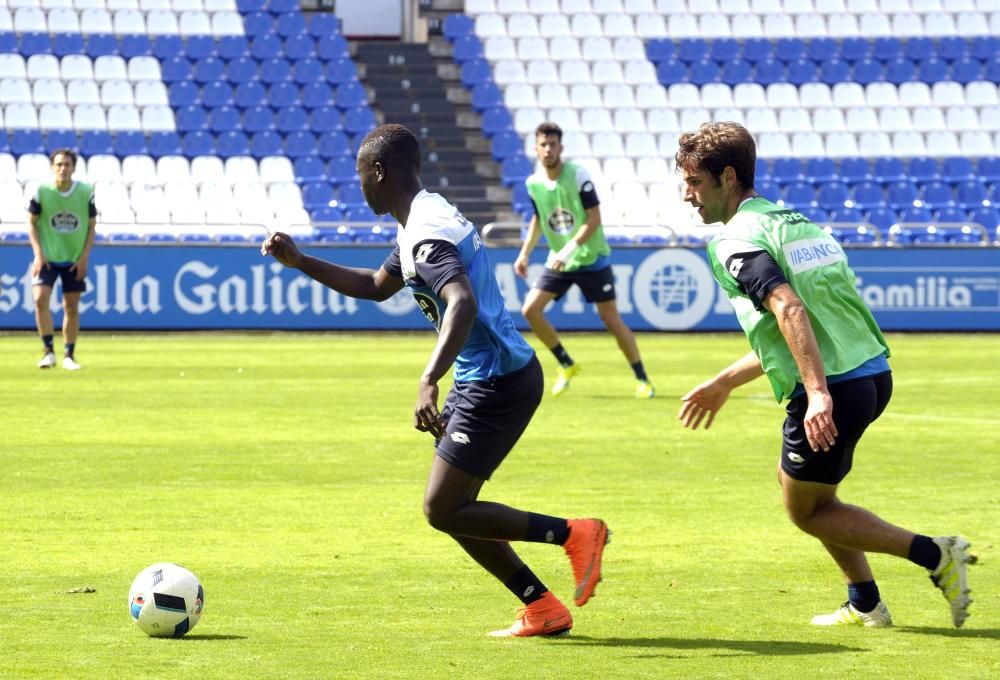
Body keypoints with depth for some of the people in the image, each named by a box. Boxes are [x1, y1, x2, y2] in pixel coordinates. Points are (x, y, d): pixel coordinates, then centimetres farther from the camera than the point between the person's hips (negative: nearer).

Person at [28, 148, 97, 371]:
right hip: (47, 258, -1)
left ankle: (69, 355, 17)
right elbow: (32, 223, 0)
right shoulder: (41, 191, -9)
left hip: (75, 260, 1)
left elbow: (91, 226, 3)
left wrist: (84, 257, -6)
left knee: (72, 307, 5)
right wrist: (38, 253, -10)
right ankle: (49, 351, -8)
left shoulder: (86, 193, -6)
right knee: (40, 299, -19)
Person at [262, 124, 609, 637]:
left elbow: (463, 304, -37)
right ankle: (542, 610, 11)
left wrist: (429, 381, -48)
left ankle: (574, 534, -4)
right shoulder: (423, 219, 14)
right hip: (484, 380, 10)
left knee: (443, 511, -9)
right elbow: (377, 286, 30)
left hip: (496, 383, -10)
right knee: (451, 508, 11)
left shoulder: (427, 233, -19)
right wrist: (301, 262, 26)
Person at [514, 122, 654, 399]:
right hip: (558, 261, 5)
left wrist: (569, 250, -27)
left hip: (591, 259, -5)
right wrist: (525, 253, 7)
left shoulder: (578, 176, -16)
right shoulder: (533, 183, -1)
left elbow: (594, 219, -19)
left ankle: (642, 379, 8)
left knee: (611, 318, -5)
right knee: (530, 310, -8)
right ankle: (566, 365, 10)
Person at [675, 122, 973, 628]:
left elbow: (789, 309, -27)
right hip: (873, 372, 9)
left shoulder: (736, 240, -9)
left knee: (806, 510, 11)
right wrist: (723, 383, 34)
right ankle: (865, 603, 26)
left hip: (835, 389, -9)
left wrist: (818, 392, -35)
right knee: (797, 480, 28)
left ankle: (933, 554, -2)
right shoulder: (789, 220, 20)